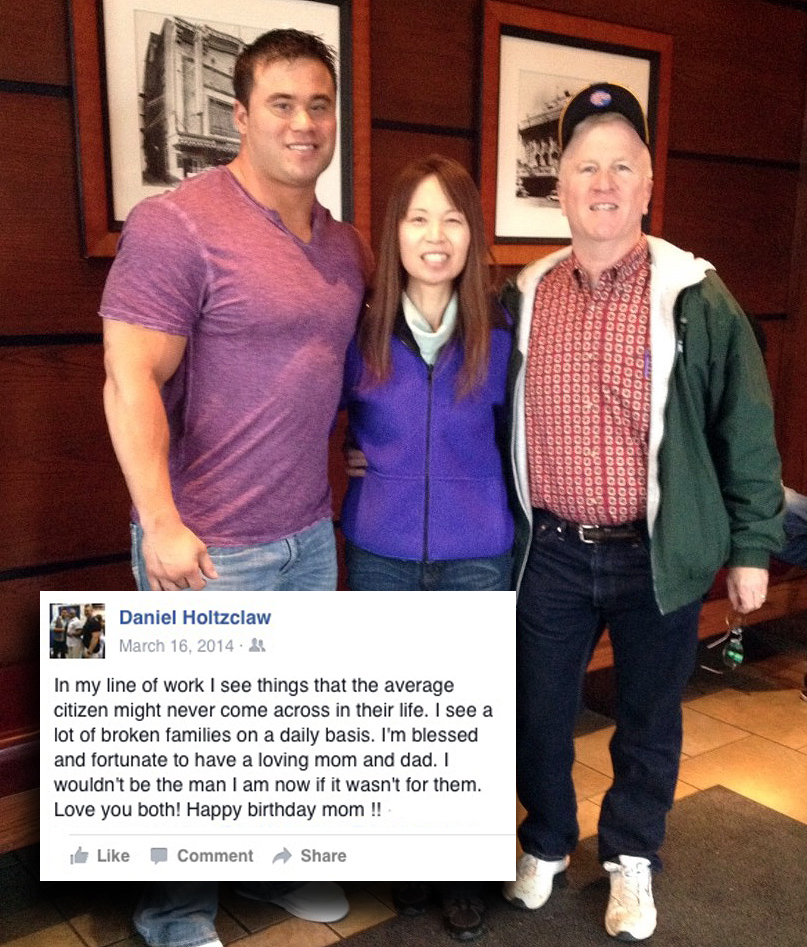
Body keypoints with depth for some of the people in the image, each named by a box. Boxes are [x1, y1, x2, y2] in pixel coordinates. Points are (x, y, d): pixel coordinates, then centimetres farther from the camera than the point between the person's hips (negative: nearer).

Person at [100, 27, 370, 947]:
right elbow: (130, 379, -18)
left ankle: (275, 865, 45)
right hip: (208, 545, -7)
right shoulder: (177, 223, -14)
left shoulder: (345, 245, 9)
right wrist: (161, 522, -23)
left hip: (311, 533, 7)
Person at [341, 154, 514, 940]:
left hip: (474, 557, 0)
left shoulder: (498, 336, -5)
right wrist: (346, 463, -3)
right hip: (379, 554, 1)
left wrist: (512, 525, 4)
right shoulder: (357, 331, -5)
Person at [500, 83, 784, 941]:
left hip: (657, 554, -1)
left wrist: (751, 545, -1)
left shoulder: (696, 299, -6)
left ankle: (632, 858, 40)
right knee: (539, 711, 15)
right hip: (549, 551, 2)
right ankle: (546, 844, 41)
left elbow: (745, 427, -2)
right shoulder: (522, 299, 1)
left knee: (648, 717, 15)